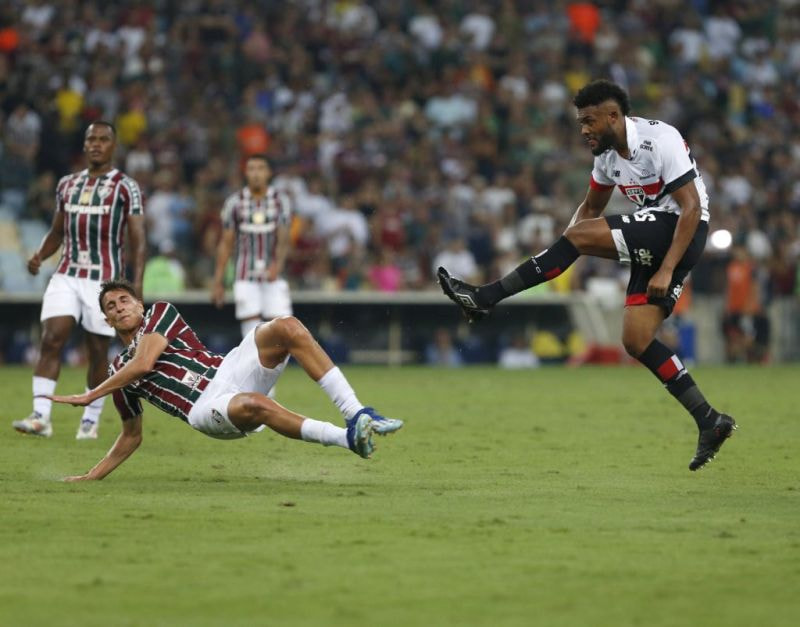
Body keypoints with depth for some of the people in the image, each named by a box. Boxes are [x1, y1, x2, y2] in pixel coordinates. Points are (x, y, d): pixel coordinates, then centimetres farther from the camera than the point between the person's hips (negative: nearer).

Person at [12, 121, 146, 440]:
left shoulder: (126, 187, -1)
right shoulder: (68, 185, 13)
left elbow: (138, 240, -3)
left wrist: (136, 286, -13)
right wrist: (39, 255, 1)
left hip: (105, 279, -4)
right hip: (66, 275, 4)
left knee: (97, 351, 2)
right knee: (51, 340, -11)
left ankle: (91, 419, 15)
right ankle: (41, 416, -14)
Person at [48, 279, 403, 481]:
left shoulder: (161, 314, 18)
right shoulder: (118, 373, 22)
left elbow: (144, 363, 0)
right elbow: (132, 436, 28)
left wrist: (90, 396, 5)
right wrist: (92, 476, 22)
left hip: (228, 371, 2)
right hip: (207, 409, -2)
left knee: (288, 328, -26)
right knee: (252, 405, -40)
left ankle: (355, 414, -32)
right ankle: (348, 438, -43)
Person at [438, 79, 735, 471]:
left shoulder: (659, 141, -17)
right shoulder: (608, 153, 10)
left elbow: (691, 208, -19)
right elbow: (591, 208, 22)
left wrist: (666, 271, -23)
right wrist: (560, 258, 7)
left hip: (680, 231, -9)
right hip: (652, 237, 9)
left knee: (579, 235, -20)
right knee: (636, 340, 1)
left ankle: (485, 297, -16)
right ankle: (710, 423, 3)